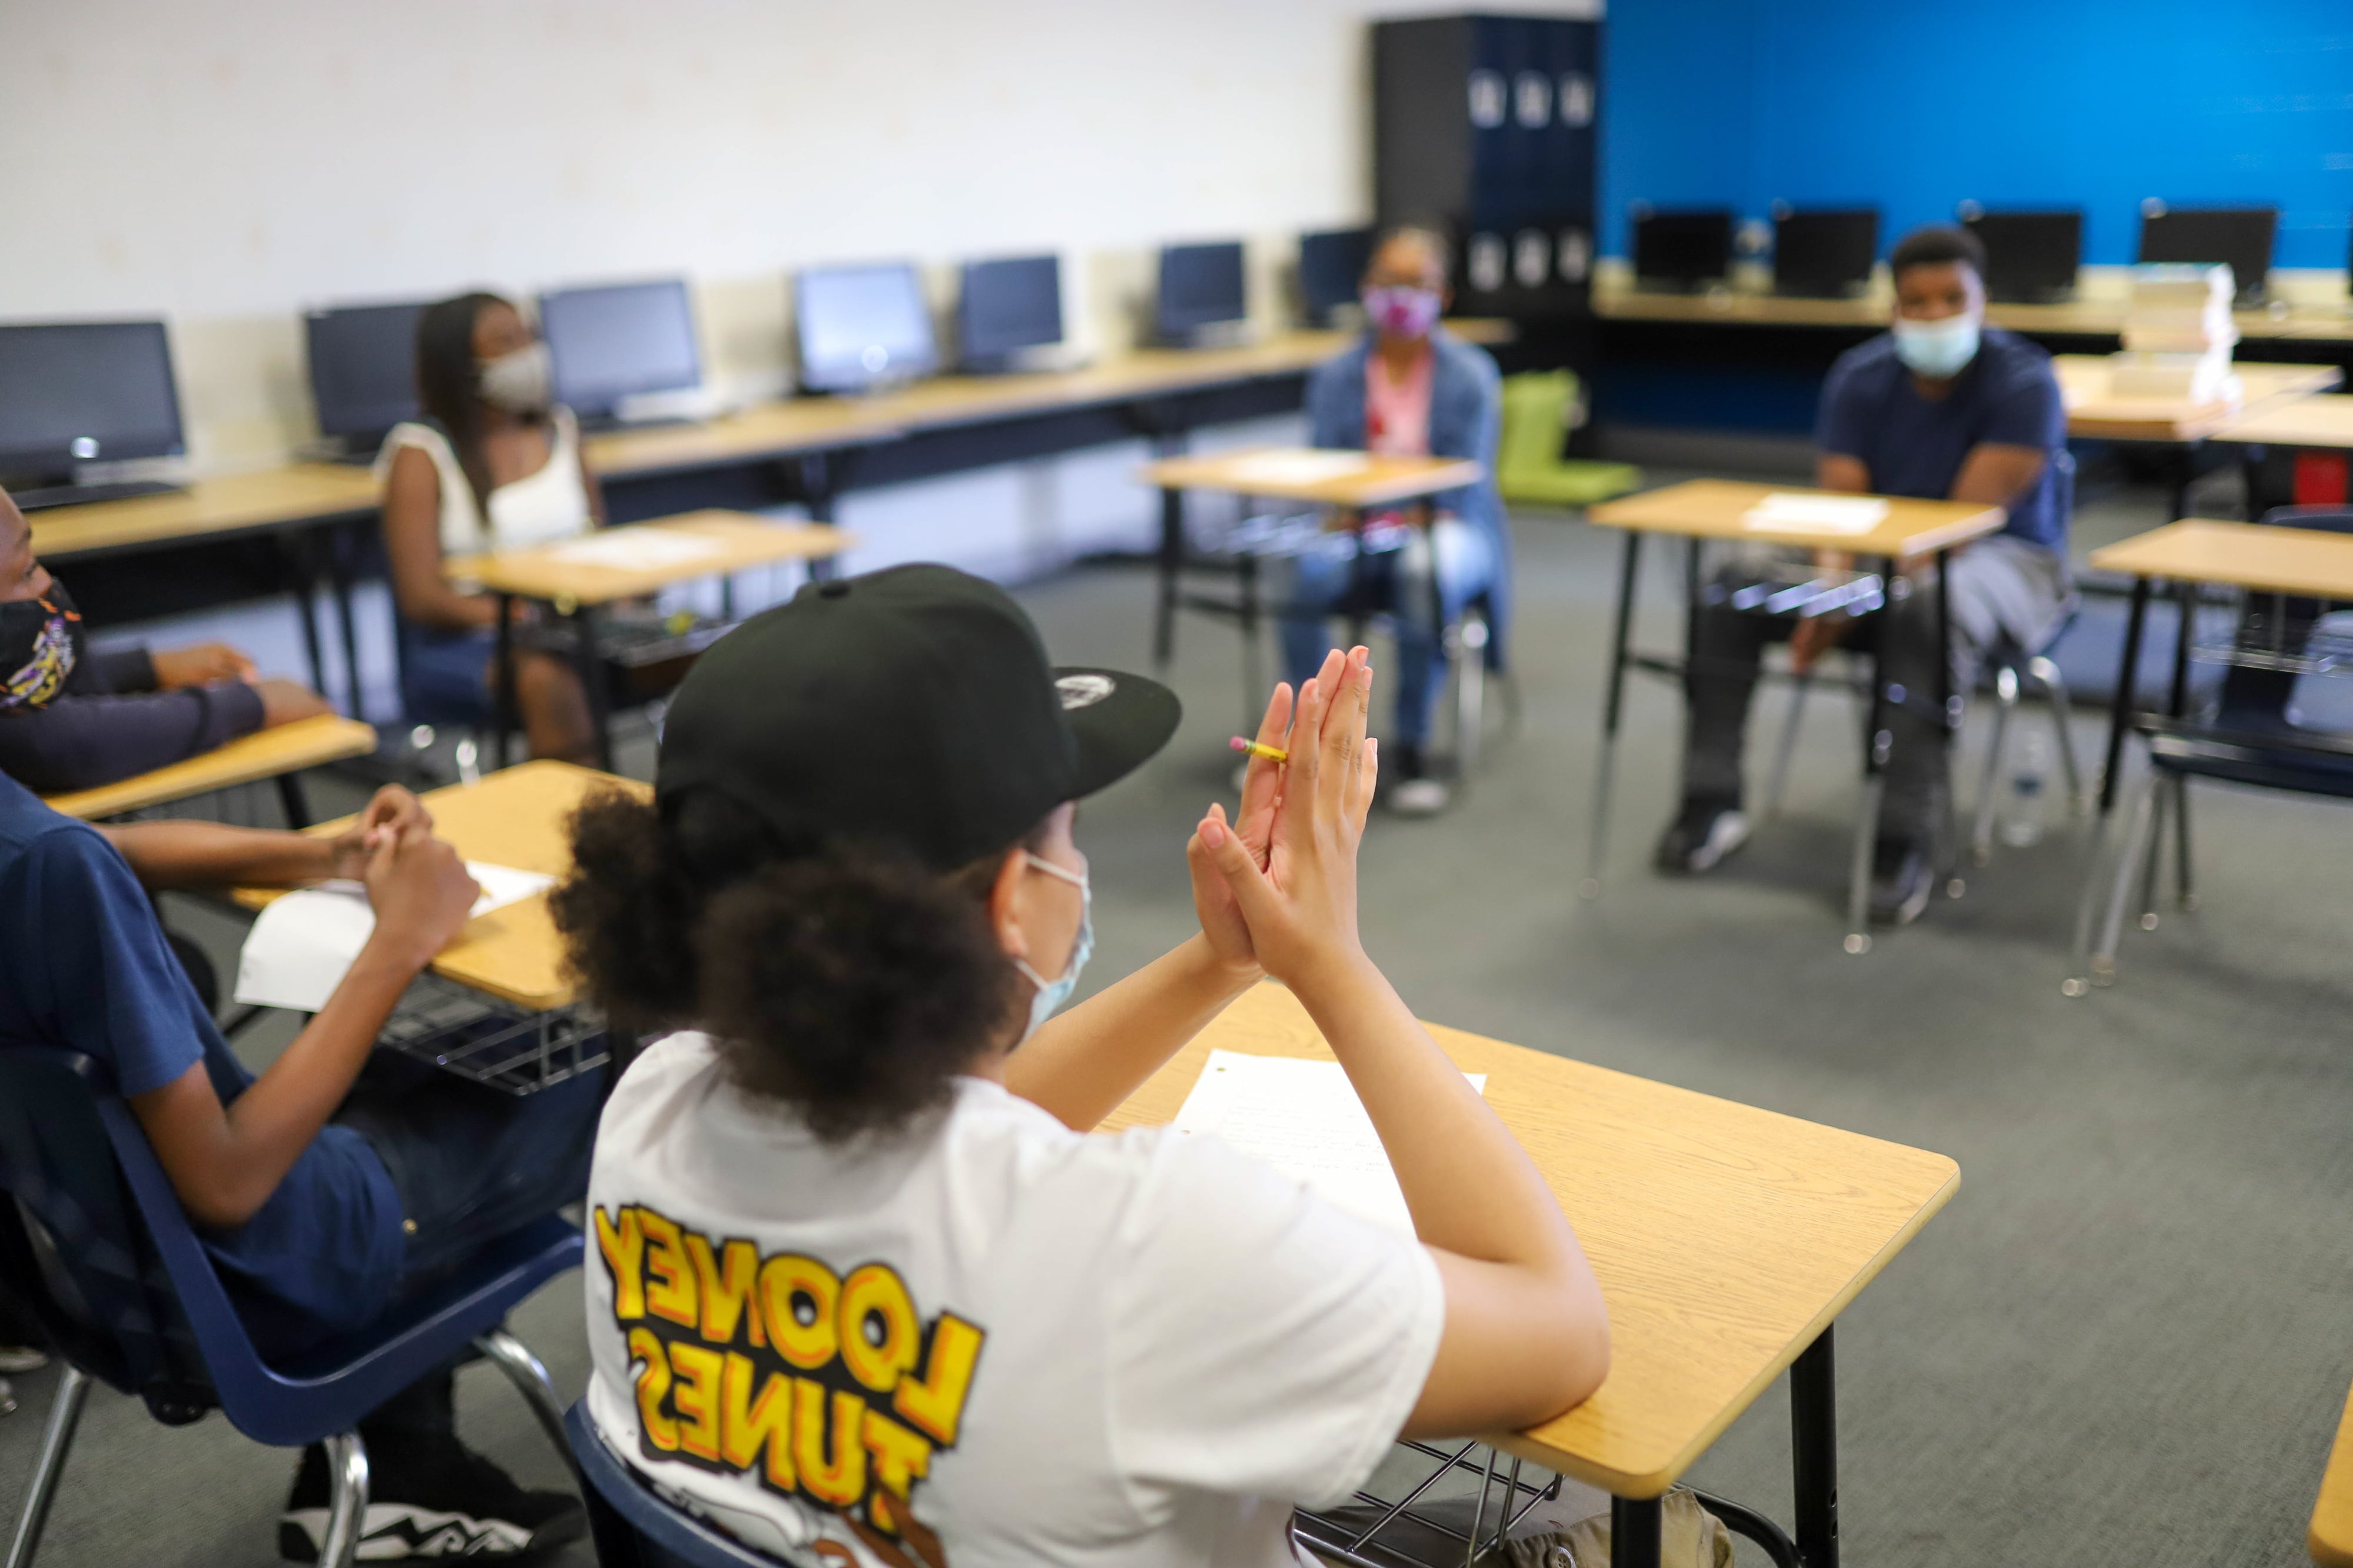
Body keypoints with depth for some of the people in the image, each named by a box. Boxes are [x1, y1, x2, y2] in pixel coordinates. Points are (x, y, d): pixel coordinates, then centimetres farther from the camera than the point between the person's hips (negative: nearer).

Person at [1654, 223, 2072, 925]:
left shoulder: (2023, 382, -16)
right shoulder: (1860, 377, -1)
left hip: (2002, 558, -5)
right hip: (1880, 550, 5)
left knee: (1928, 610, -41)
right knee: (1728, 589, -16)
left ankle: (1907, 838, -35)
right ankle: (1711, 801, -10)